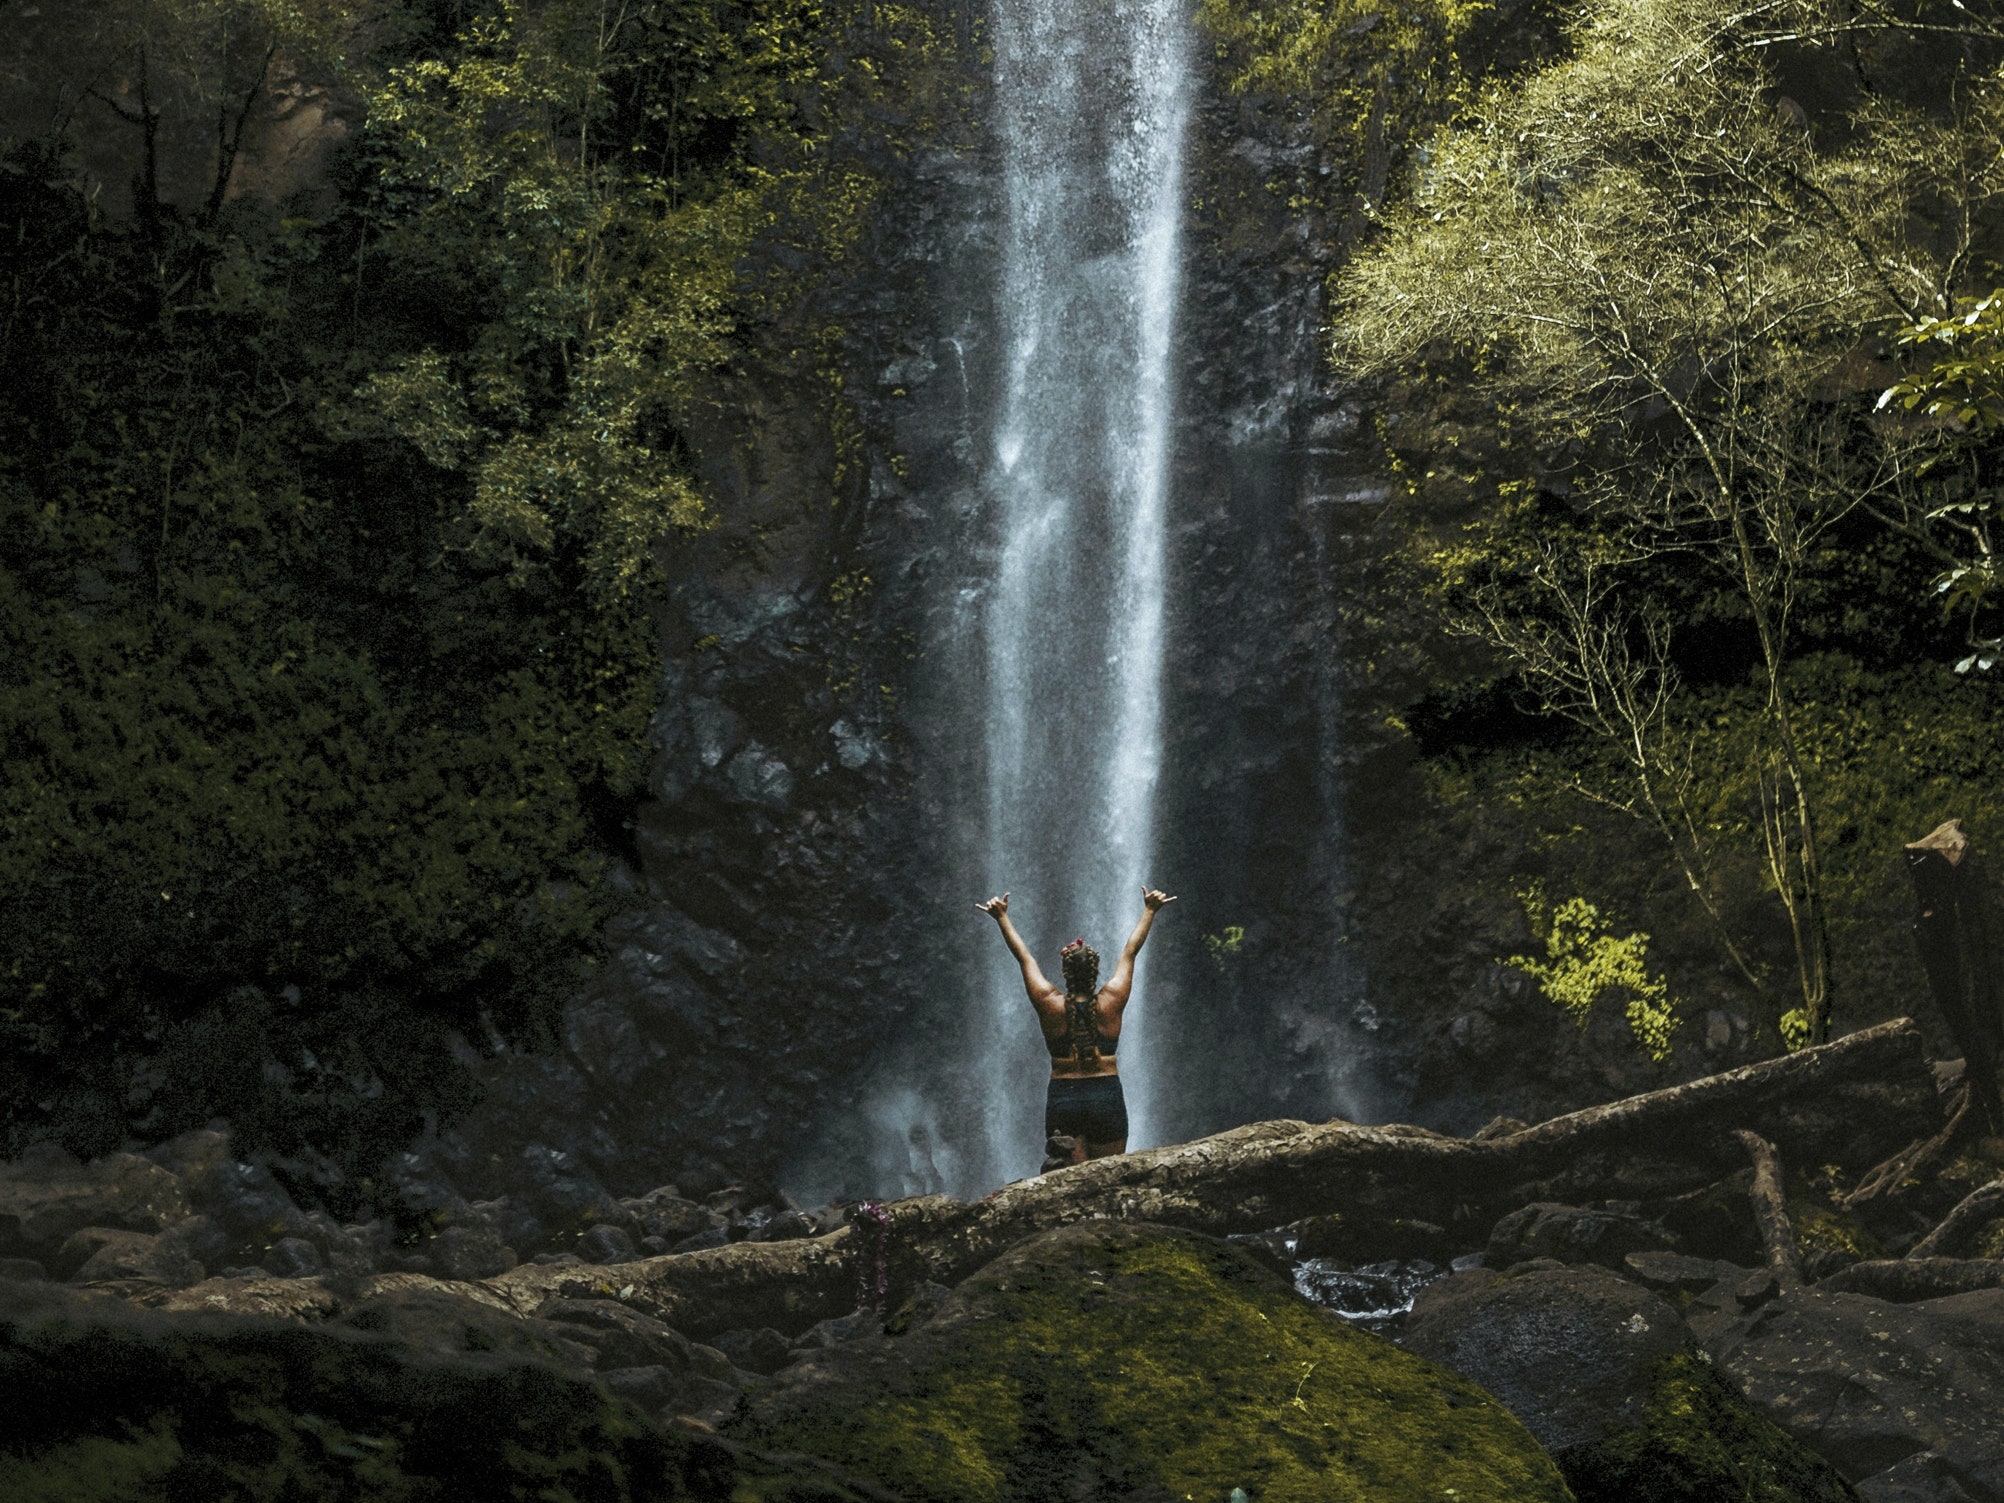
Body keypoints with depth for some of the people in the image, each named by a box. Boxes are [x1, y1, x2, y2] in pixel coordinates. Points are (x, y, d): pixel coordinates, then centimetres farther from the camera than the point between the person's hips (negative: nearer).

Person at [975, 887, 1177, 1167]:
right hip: (1106, 1099, 0)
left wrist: (1002, 917, 16)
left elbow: (1024, 957, 5)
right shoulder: (1111, 1002, -5)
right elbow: (1130, 953, 6)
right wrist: (1149, 911, 16)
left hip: (1062, 1099, 0)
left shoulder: (1049, 1005, -6)